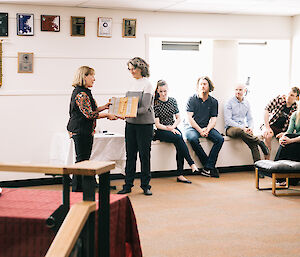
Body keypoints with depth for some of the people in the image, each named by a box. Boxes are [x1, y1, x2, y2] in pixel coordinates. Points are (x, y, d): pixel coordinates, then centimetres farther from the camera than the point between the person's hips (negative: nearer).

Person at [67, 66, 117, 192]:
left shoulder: (85, 92, 16)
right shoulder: (81, 94, -17)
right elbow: (89, 114, -22)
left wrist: (104, 107, 15)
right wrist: (107, 115, -16)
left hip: (85, 131, 11)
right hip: (81, 131, -11)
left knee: (83, 159, 13)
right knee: (82, 159, -5)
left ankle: (78, 186, 20)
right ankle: (77, 187, 2)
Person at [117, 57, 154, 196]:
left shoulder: (147, 84, -8)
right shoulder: (133, 83, 12)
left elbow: (145, 108, -17)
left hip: (144, 123, -6)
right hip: (131, 123, 6)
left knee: (144, 154, 0)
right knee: (130, 154, 7)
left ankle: (145, 185, 10)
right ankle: (128, 185, 12)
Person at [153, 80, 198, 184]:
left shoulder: (173, 101, 10)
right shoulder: (155, 104, -5)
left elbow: (178, 118, 14)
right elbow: (157, 124, -9)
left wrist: (173, 127, -6)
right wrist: (170, 129, -21)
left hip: (173, 128, 4)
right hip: (160, 131, -3)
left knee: (180, 139, -29)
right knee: (178, 139, -33)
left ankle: (180, 175, -27)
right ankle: (192, 163, -29)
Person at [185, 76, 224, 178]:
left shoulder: (213, 102, 8)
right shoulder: (192, 99, -1)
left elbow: (213, 119, 3)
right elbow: (190, 118, -9)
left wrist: (207, 129, -16)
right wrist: (200, 130, -17)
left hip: (207, 128, 3)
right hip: (193, 127, -3)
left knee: (220, 139, -23)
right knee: (193, 139, -36)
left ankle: (208, 167, -23)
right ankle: (209, 165, -24)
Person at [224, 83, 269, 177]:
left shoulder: (247, 103, 16)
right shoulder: (229, 103, -1)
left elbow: (250, 119, 19)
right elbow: (228, 120, -10)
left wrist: (250, 127, -5)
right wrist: (241, 127, -20)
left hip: (243, 128, 4)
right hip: (230, 128, -4)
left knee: (253, 143, -27)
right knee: (239, 131, -42)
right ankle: (260, 142, -29)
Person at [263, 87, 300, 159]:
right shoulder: (279, 99, -8)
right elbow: (266, 110, -10)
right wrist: (267, 127, -16)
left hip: (283, 130, 1)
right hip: (272, 126, -1)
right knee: (267, 135, -32)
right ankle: (266, 160, -29)